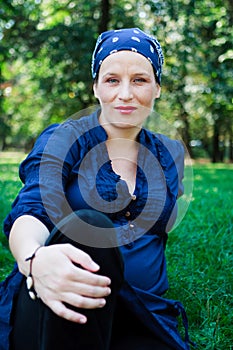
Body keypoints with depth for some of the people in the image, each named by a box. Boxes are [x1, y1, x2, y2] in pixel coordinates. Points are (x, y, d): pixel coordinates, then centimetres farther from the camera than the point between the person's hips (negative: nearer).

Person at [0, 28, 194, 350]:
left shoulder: (170, 154, 13)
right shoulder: (61, 141, 0)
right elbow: (30, 213, -18)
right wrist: (35, 260, -42)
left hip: (139, 322, 2)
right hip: (47, 316, -1)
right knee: (86, 226, -34)